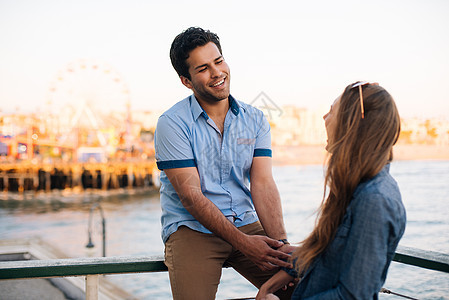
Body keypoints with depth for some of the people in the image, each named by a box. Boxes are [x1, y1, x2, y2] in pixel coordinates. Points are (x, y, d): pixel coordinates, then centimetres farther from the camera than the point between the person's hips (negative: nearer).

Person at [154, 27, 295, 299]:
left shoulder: (255, 120, 6)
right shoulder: (172, 124, -8)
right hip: (192, 229, -3)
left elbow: (263, 184, -5)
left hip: (246, 223, 4)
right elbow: (191, 195, -14)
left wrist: (279, 242, -22)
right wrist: (243, 242, -24)